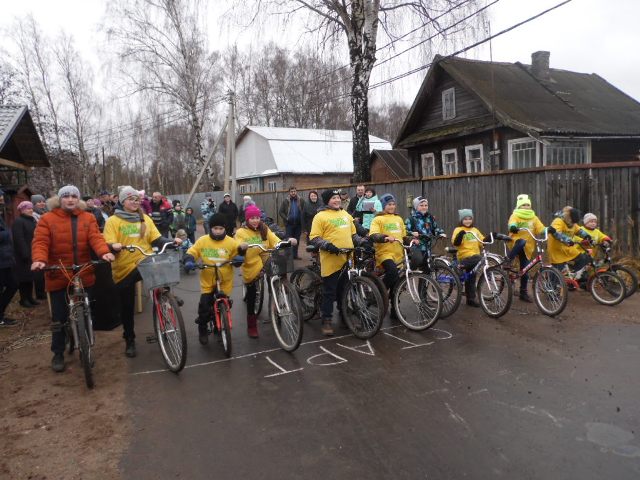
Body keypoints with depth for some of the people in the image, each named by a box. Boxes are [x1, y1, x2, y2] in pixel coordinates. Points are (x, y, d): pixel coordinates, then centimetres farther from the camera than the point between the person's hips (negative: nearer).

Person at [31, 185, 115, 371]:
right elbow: (40, 242, -11)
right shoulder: (47, 219, -1)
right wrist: (39, 260, -31)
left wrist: (104, 252, -30)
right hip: (58, 277, -2)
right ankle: (58, 354, 22)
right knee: (59, 317, 6)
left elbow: (95, 237, -10)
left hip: (84, 276, 2)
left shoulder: (88, 218, 4)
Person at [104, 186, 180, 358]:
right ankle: (129, 341, 26)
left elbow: (157, 239, 3)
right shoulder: (113, 220, -1)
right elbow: (108, 245, -10)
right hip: (123, 269, -2)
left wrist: (171, 241, -15)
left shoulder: (145, 219, 9)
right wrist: (114, 247, -33)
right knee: (126, 307, 7)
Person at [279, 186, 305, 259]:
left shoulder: (301, 201, 3)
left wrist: (302, 220, -13)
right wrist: (286, 218, -8)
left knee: (297, 240, 8)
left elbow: (304, 212, -1)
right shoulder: (285, 201, 2)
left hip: (298, 224, 1)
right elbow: (280, 212, 3)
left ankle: (295, 254, 18)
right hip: (289, 224, -1)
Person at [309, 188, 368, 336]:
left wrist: (362, 241, 8)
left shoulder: (346, 215, 18)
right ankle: (326, 321, 9)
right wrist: (327, 245, -23)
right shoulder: (321, 216, -4)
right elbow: (314, 238, -9)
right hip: (331, 260, -6)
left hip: (348, 260, 6)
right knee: (329, 292, 0)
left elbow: (353, 234, 25)